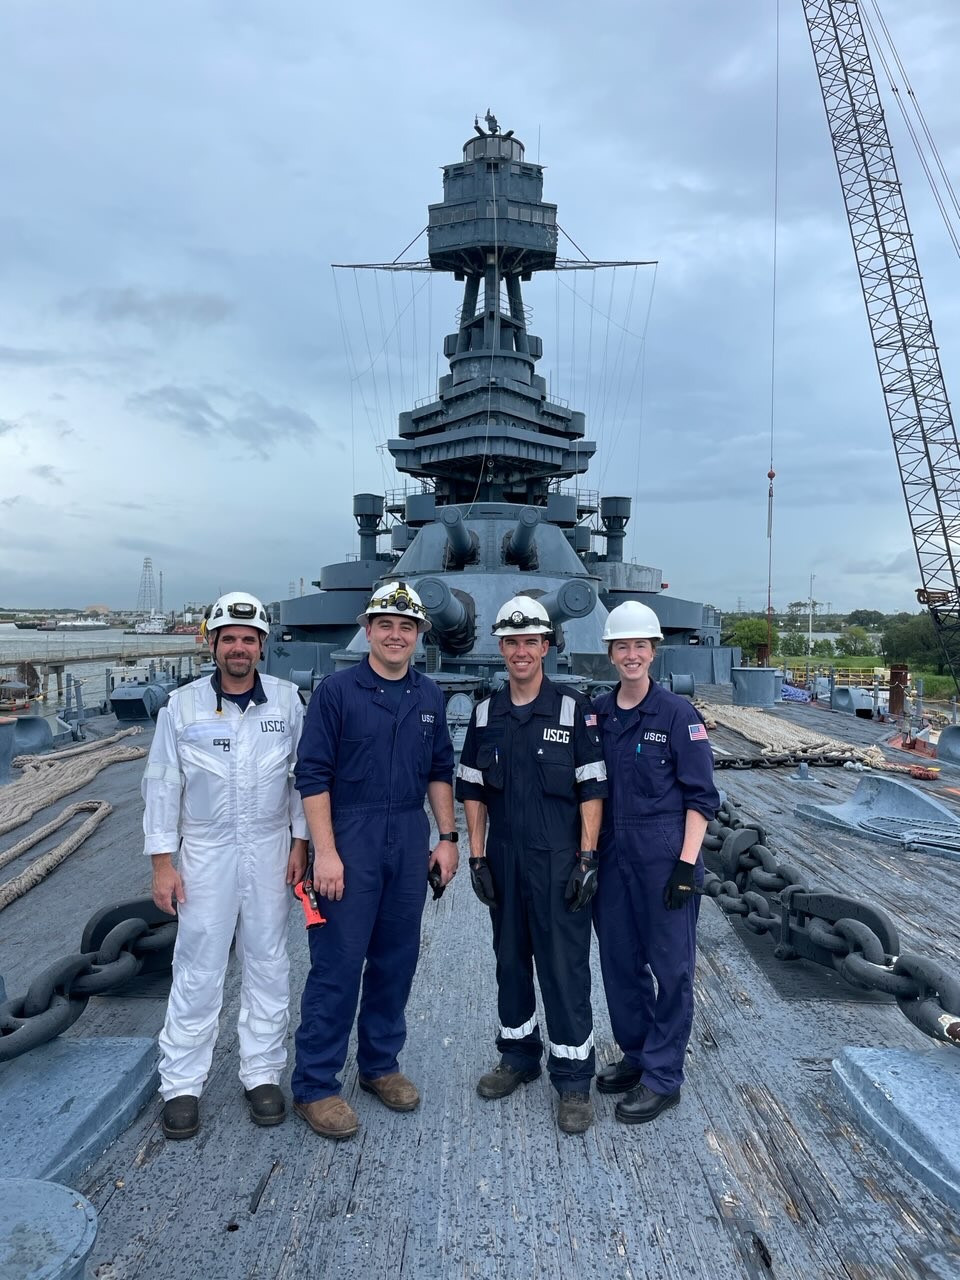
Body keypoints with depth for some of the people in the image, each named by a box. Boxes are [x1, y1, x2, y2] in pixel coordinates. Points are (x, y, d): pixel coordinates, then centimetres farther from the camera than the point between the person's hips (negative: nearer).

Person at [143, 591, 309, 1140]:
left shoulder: (288, 700, -3)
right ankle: (182, 1084, 25)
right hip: (205, 853, -1)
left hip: (270, 852, 1)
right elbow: (162, 785, -1)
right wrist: (162, 862, -3)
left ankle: (263, 1074, 29)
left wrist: (301, 842, 0)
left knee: (269, 966, 12)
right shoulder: (182, 705, -5)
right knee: (198, 971, 7)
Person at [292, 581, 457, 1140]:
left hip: (410, 841, 5)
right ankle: (315, 1086, 17)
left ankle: (381, 1063, 32)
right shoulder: (337, 690, -6)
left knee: (397, 958, 14)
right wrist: (325, 851, -13)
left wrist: (448, 837, 8)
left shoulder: (429, 696, 8)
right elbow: (314, 774, -8)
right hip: (350, 839, -4)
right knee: (337, 964, 1)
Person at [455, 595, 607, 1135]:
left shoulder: (574, 709, -7)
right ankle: (520, 1057, 35)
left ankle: (574, 1079, 19)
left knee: (565, 968, 3)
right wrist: (477, 857, 3)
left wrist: (588, 857, -11)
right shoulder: (486, 714, 4)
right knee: (511, 961, 16)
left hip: (559, 862, -4)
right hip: (503, 862, 4)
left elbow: (592, 788, -6)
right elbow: (473, 790, 7)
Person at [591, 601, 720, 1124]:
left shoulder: (678, 714, -8)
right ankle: (635, 1054, 36)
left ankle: (662, 1077, 22)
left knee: (670, 967, 7)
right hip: (611, 859, 5)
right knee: (619, 962, 15)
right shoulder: (596, 713, 4)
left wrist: (686, 863, -12)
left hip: (663, 860, -4)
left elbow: (701, 797, -7)